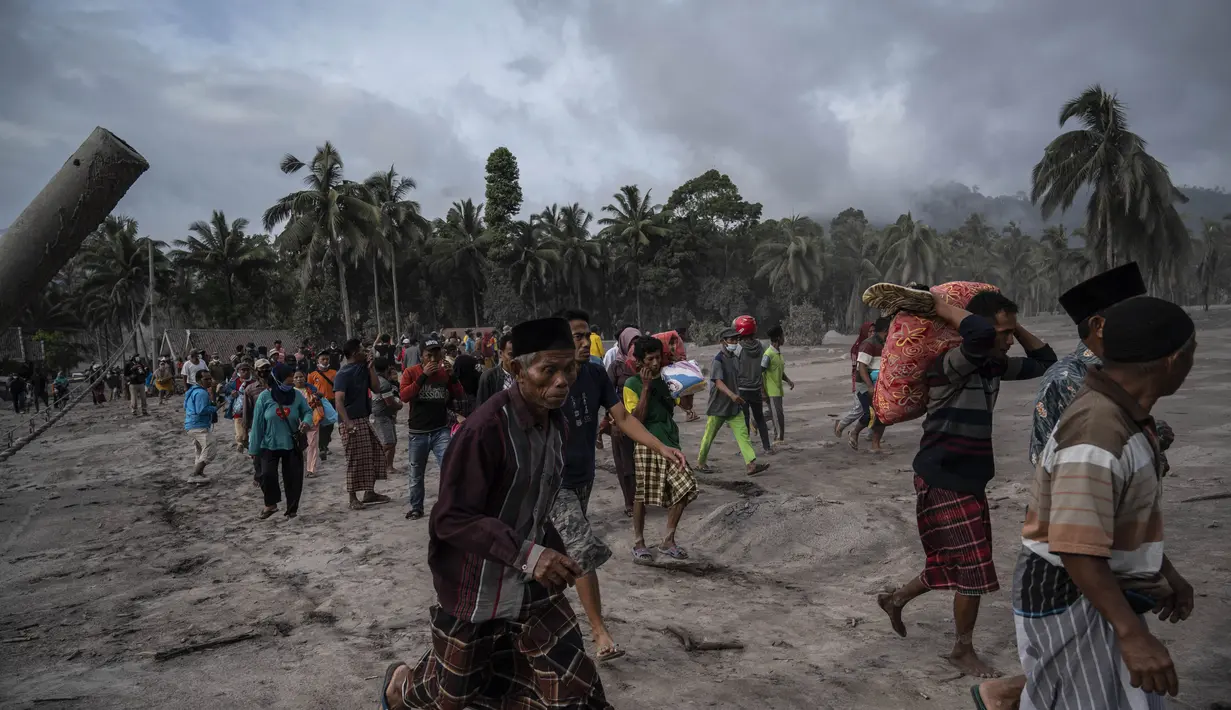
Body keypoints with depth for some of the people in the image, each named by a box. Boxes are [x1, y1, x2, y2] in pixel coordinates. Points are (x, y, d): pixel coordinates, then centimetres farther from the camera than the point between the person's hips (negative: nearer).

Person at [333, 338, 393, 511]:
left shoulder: (363, 369, 11)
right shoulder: (343, 374, -12)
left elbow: (376, 389, 7)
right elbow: (338, 400, -21)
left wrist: (371, 368, -1)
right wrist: (347, 422, -31)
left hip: (364, 419, 8)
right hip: (351, 421, -8)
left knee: (375, 453, 11)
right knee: (355, 459, -6)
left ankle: (369, 493, 21)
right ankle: (353, 498, 4)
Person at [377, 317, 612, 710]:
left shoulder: (556, 423, -1)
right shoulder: (486, 428, -26)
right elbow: (450, 519, -25)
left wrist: (551, 553, 7)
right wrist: (525, 554, -35)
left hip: (532, 582, 6)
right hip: (476, 588, -6)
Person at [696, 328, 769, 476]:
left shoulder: (735, 359, 8)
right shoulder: (718, 360, -17)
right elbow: (718, 381, -29)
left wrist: (738, 395, 22)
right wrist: (731, 394, -43)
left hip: (734, 406, 7)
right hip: (718, 407, -6)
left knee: (743, 434, -4)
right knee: (709, 436, 7)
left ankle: (751, 465, -9)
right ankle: (701, 463, 24)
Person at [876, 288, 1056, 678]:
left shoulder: (994, 365, 5)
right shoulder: (952, 365, -23)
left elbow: (1045, 361, 15)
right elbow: (979, 334, -43)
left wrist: (1016, 327, 5)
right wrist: (937, 306, -29)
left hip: (969, 480, 9)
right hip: (943, 481, -9)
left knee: (952, 562, 18)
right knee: (973, 567, 0)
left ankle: (895, 599, 40)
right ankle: (962, 650, 21)